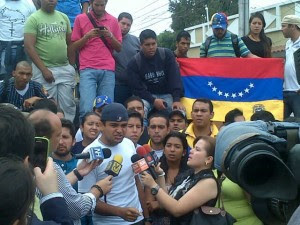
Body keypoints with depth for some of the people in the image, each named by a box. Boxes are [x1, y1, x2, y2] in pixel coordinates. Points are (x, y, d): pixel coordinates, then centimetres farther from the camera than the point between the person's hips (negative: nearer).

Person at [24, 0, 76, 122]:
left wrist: (72, 64, 8)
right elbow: (29, 47, -10)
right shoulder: (33, 19, -4)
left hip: (65, 69, 4)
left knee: (68, 106, 5)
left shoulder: (64, 17, 11)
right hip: (44, 70, -4)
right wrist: (44, 69, -14)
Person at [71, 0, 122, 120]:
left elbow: (119, 48, 14)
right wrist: (87, 36, -8)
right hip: (88, 69, -2)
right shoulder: (80, 19, 9)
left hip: (108, 70, 2)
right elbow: (74, 46, 8)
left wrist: (110, 36, -5)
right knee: (87, 109, -16)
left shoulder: (113, 20, 14)